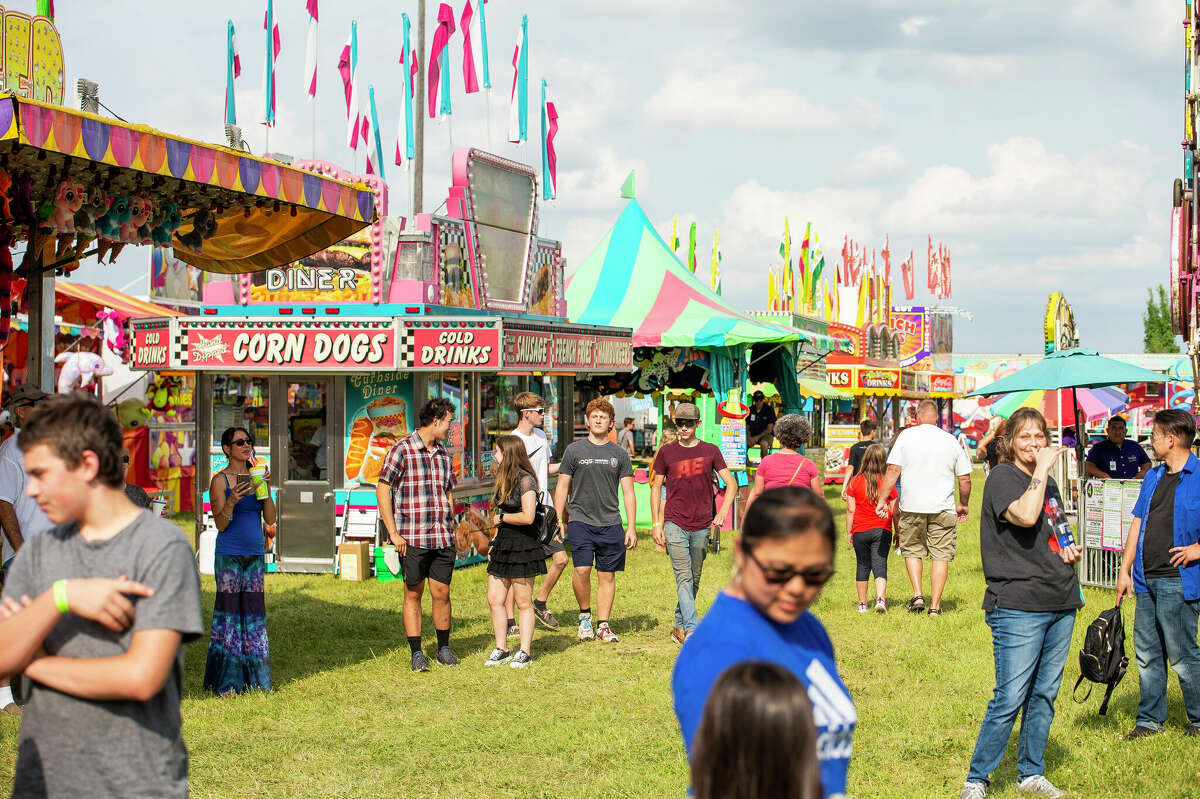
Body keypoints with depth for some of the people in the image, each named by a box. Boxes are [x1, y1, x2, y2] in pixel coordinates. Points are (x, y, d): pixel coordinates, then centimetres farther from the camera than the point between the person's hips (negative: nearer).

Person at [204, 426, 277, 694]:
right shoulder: (220, 480, -3)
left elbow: (271, 519, 5)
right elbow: (220, 524, -8)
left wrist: (265, 488, -9)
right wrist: (232, 501, -26)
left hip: (255, 554, 5)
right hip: (229, 554, -5)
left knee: (254, 612, 6)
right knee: (229, 612, -5)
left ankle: (254, 679, 13)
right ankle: (225, 682, 0)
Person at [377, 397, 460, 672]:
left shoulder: (443, 453, 13)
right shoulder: (402, 450, -6)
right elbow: (382, 490, -7)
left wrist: (449, 530, 16)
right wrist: (393, 533, -10)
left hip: (443, 538, 5)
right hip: (412, 539, -5)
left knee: (441, 593, 6)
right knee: (413, 594, 2)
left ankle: (444, 649, 19)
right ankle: (416, 653, 8)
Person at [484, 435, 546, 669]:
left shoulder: (525, 480, -13)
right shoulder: (504, 480, 14)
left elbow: (527, 517, -21)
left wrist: (501, 518, -9)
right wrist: (494, 543, 16)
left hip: (523, 546, -9)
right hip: (503, 545, 9)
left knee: (523, 603, 0)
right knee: (494, 600, 6)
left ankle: (524, 653, 7)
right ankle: (501, 650, 14)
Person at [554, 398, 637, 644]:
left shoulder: (619, 454, 9)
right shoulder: (574, 450, 5)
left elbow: (628, 492, 10)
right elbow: (562, 487, 8)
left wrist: (631, 528, 3)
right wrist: (559, 521, 1)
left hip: (610, 523, 2)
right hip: (580, 521, -2)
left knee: (607, 576, 3)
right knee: (582, 570, -15)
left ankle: (603, 625, 12)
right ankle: (585, 615, 7)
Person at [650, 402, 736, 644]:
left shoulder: (710, 451, 4)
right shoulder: (666, 452, 4)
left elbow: (731, 484, 6)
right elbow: (656, 488, 10)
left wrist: (723, 512, -9)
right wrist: (657, 523, 3)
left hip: (702, 525, 2)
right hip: (675, 524, -2)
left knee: (694, 580, 10)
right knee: (683, 577, -12)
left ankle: (679, 626, 23)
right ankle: (692, 630, -20)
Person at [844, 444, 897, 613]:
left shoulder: (856, 481, -3)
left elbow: (850, 510, 0)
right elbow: (895, 512, 1)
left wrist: (849, 532, 8)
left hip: (860, 531, 1)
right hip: (882, 530, -1)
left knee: (862, 566, 13)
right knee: (880, 565, -3)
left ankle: (862, 603, 17)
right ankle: (880, 598, -23)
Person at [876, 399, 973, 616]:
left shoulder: (906, 436, 1)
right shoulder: (950, 441, 6)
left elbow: (893, 471, -6)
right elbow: (965, 478, 9)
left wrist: (882, 500, -2)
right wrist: (963, 505, 23)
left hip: (912, 507, 0)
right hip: (943, 508, 0)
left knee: (912, 550, 17)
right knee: (941, 555, 5)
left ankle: (917, 595, 3)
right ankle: (935, 605, 2)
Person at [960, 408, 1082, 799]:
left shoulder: (1049, 482, 16)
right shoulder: (1002, 476, -7)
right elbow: (1025, 516, -26)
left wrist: (1071, 550, 9)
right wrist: (1042, 467, -18)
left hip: (1060, 603, 8)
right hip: (1018, 607, -8)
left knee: (1045, 694, 12)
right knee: (1010, 698, -9)